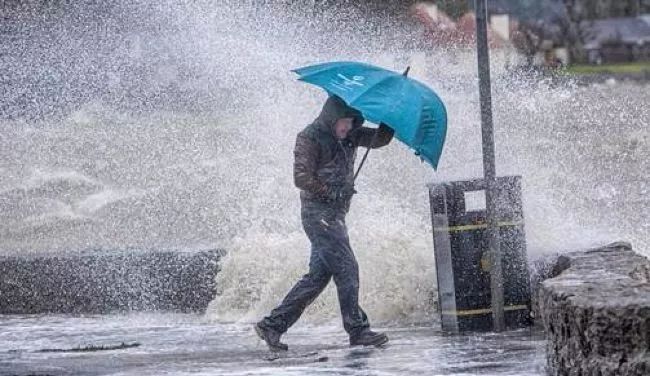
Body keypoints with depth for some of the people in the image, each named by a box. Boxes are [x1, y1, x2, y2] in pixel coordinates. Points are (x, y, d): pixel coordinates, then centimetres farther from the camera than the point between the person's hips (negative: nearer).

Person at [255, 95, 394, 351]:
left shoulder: (350, 136, 14)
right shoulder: (310, 138, -9)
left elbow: (379, 139, 11)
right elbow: (302, 178, -14)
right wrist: (333, 192, -16)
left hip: (335, 214, 9)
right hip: (318, 212, -9)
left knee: (319, 274, 7)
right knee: (346, 268, -13)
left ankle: (273, 325, 9)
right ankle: (358, 330, -11)